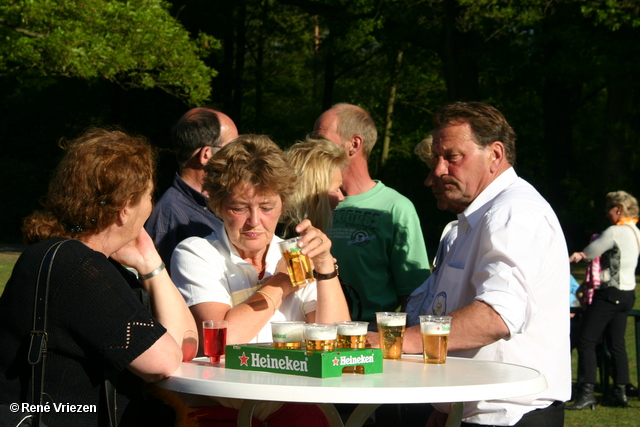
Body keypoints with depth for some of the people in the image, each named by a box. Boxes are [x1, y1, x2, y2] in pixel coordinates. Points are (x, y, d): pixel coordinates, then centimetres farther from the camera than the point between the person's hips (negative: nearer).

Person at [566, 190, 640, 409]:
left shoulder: (615, 232, -16)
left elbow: (589, 252, -10)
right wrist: (584, 254, -8)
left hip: (610, 293, -9)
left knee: (586, 341, -8)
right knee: (616, 343, 15)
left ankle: (587, 392, -13)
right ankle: (620, 391, 15)